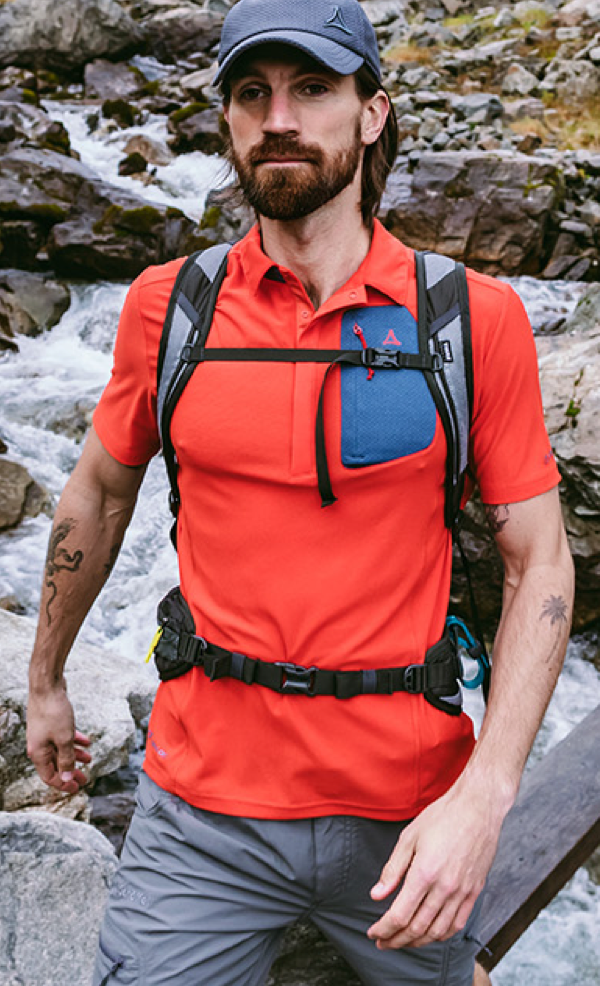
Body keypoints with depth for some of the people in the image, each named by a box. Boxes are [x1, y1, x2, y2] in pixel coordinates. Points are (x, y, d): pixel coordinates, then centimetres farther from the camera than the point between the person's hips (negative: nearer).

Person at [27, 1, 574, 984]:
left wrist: (484, 796, -15)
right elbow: (98, 494, 10)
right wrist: (45, 682, 19)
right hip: (206, 806, 1)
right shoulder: (166, 307, -3)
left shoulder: (476, 319, -8)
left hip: (408, 810, 0)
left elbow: (539, 561, -6)